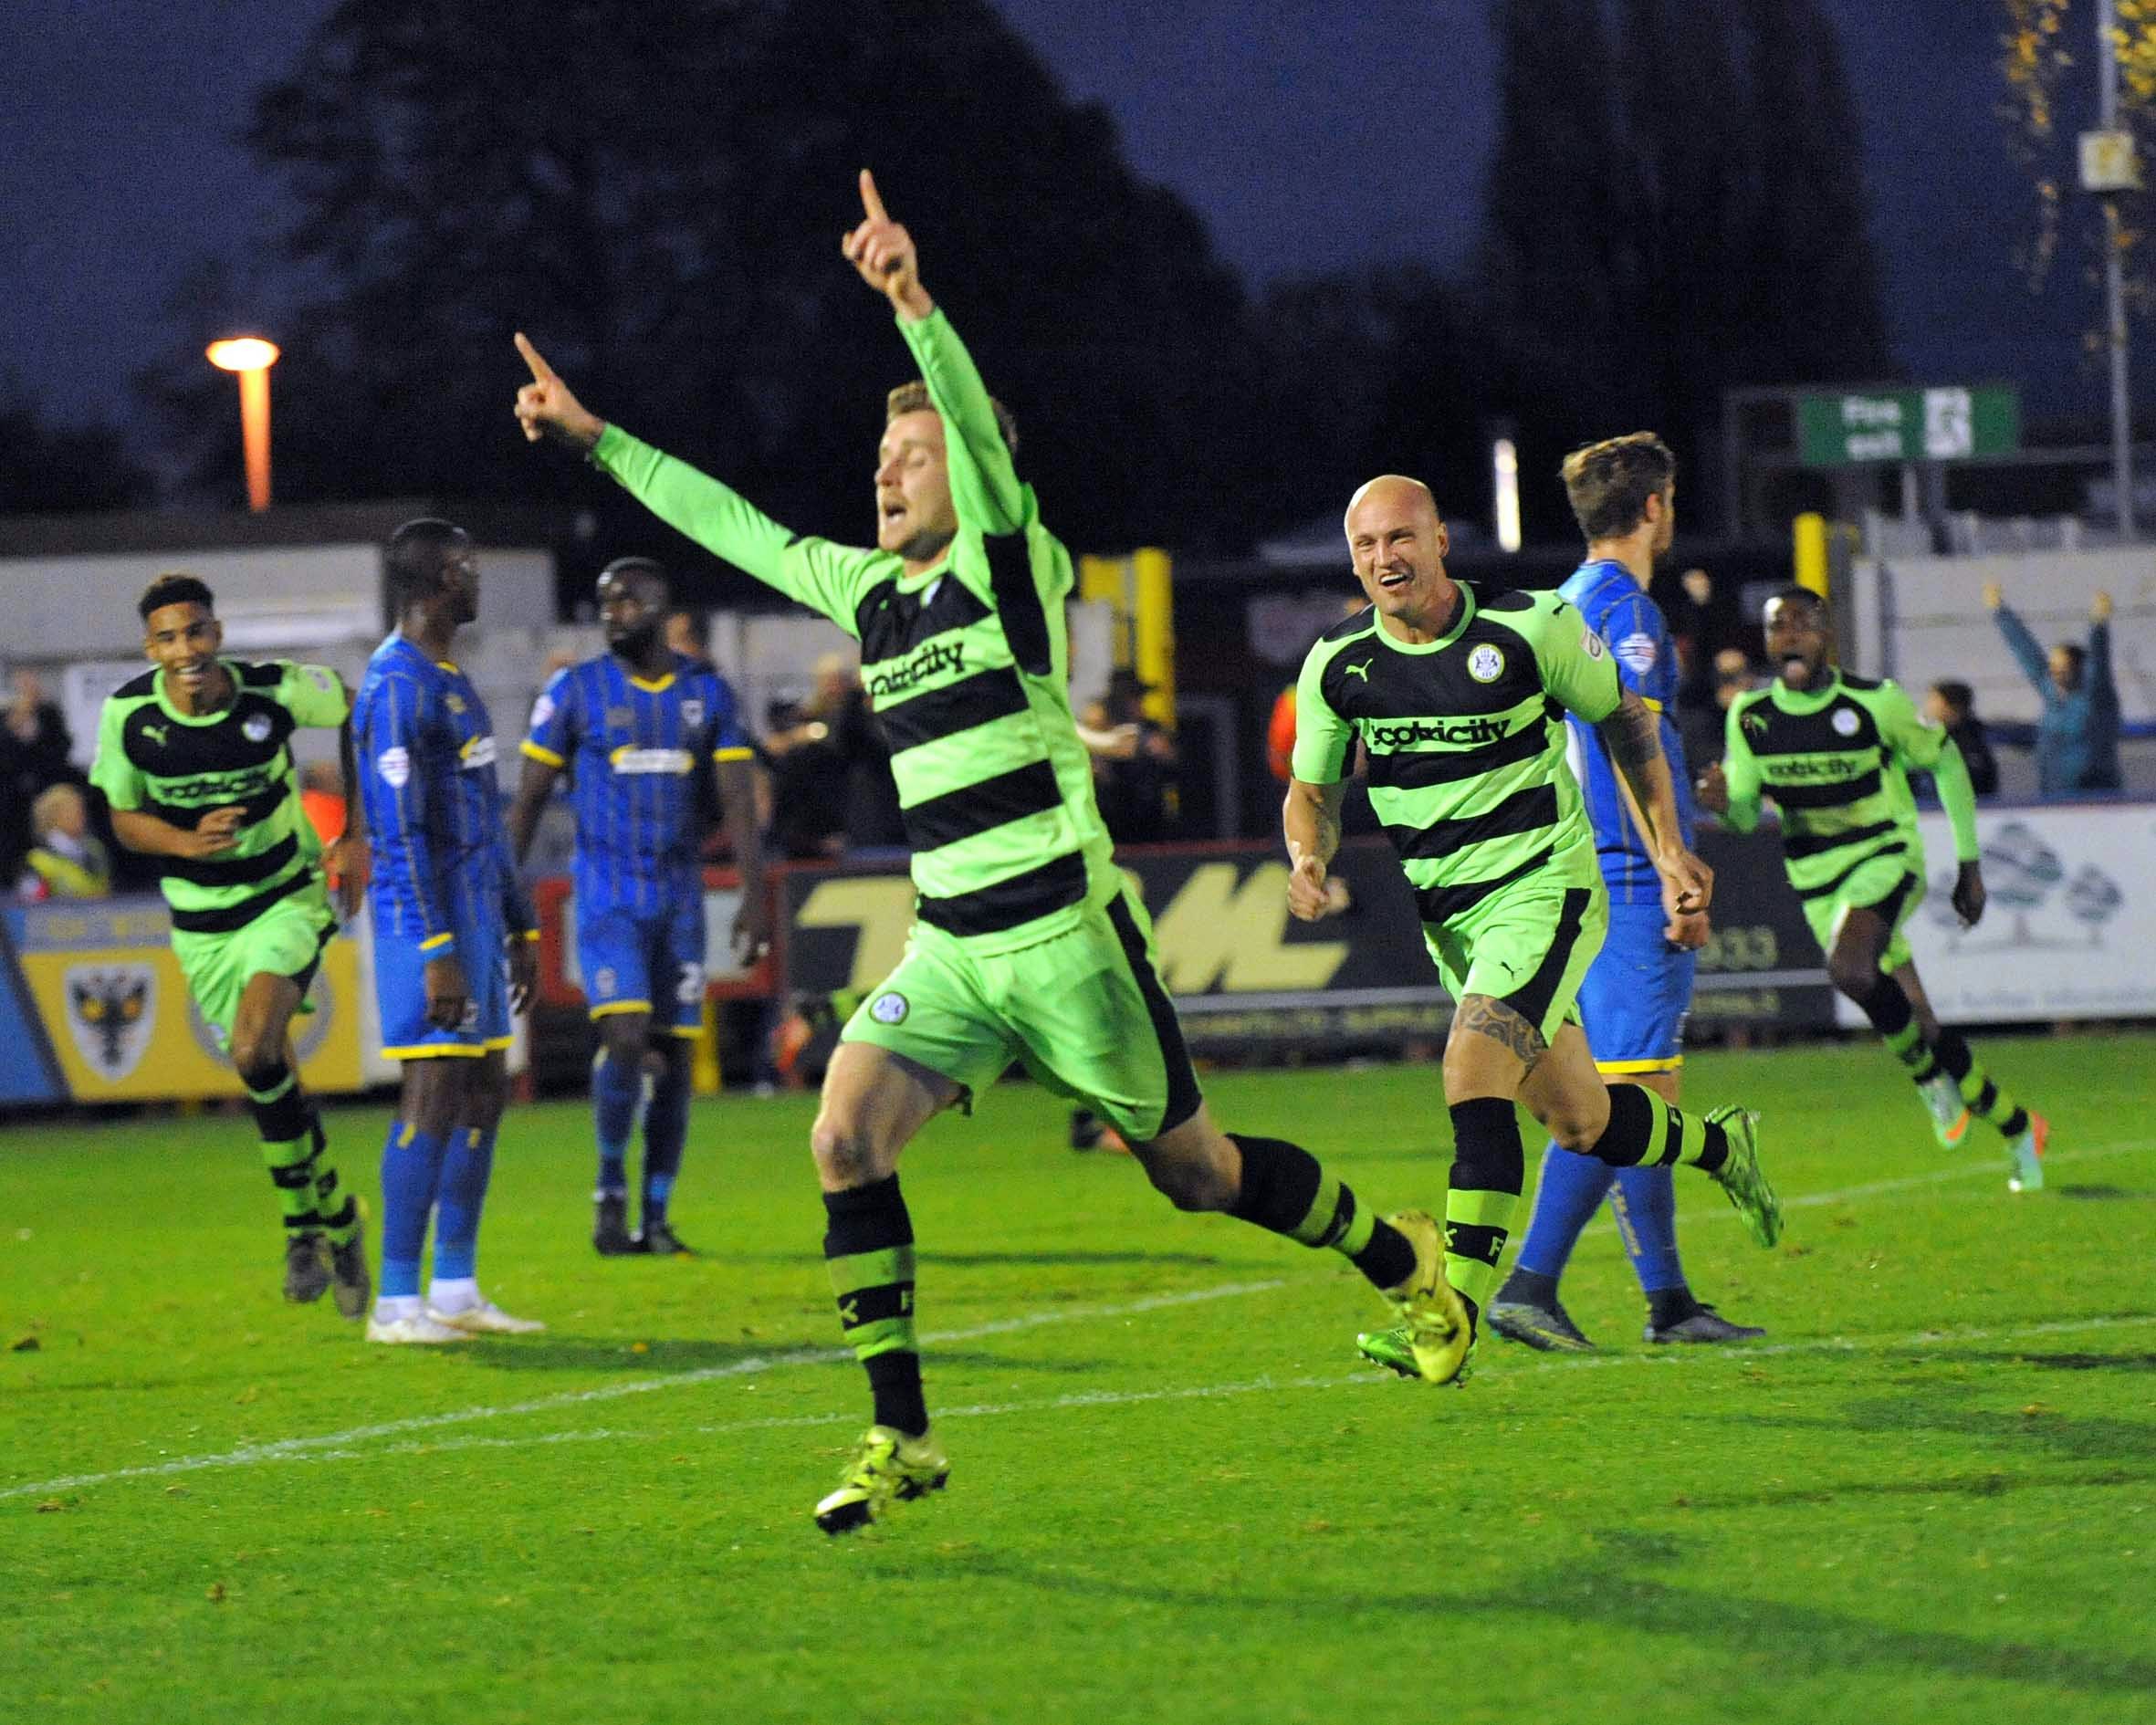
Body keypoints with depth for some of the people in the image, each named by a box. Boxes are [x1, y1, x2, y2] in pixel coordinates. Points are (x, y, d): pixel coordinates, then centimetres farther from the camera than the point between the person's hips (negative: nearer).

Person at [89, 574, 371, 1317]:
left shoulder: (278, 689, -17)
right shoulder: (128, 713, -13)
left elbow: (353, 715, 3)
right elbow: (123, 816, -1)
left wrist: (358, 836, 1)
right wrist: (188, 843, -22)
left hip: (289, 899, -3)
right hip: (202, 922, 3)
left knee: (255, 1050, -24)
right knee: (272, 1077, 8)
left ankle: (305, 1222, -8)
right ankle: (337, 1226, 28)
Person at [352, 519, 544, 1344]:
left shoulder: (452, 681, 18)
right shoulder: (397, 685, -15)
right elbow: (400, 831, -20)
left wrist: (518, 929, 24)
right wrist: (437, 952, -23)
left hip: (476, 913, 10)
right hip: (426, 915, -10)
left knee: (484, 1095, 11)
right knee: (434, 1097, -11)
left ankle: (455, 1290, 17)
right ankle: (396, 1304, -9)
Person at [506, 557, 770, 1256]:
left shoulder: (707, 693, 5)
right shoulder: (576, 692, -1)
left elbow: (738, 800, 3)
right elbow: (530, 798, 3)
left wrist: (755, 894, -6)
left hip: (681, 899, 3)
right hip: (607, 899, -3)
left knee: (674, 1054, 2)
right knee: (626, 1038, -18)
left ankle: (655, 1218, 9)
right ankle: (610, 1191, 2)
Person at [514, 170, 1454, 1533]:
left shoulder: (1014, 563, -8)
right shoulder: (868, 589, 11)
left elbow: (985, 436, -26)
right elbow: (732, 526, 22)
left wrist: (916, 303, -42)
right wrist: (596, 437, 23)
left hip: (1070, 933, -6)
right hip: (953, 948, 6)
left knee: (1195, 1171, 4)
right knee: (846, 1137, -13)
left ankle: (1405, 1261, 31)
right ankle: (902, 1436, -9)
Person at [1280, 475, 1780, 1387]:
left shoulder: (1530, 629, -11)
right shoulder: (1337, 664, -2)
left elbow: (1623, 719, 6)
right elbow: (1312, 789, 12)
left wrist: (1668, 847, 5)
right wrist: (1309, 858, -10)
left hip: (1544, 884, -5)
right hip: (1447, 913, 5)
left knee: (1473, 1071, -25)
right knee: (1581, 1124, 10)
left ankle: (1455, 1320, -27)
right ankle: (1717, 1143, 42)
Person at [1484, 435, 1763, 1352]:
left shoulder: (1568, 605, 18)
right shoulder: (1625, 610, -11)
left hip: (1580, 874, 10)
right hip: (1629, 876, -10)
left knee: (1644, 1093, 11)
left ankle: (1668, 1299, 12)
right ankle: (1530, 1285, -16)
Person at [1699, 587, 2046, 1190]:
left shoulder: (1875, 703, -11)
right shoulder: (1750, 717, -2)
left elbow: (1944, 761, 3)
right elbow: (1747, 814, 5)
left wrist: (1969, 862, 5)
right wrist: (1724, 802, -21)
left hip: (1886, 857, -4)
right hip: (1817, 879, 4)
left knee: (1849, 966, -34)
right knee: (1915, 1021, 4)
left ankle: (1927, 1072, -9)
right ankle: (2018, 1128, 21)